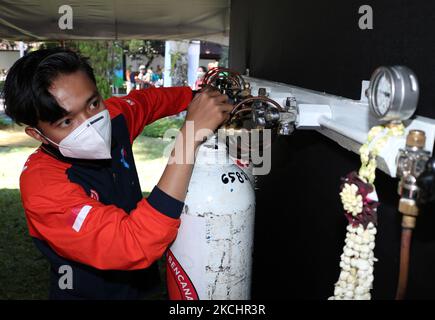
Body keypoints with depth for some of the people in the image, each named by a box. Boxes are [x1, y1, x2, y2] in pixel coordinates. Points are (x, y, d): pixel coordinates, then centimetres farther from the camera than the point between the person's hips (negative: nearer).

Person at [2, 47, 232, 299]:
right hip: (91, 292, -6)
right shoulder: (42, 186, -33)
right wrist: (191, 134, -44)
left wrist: (199, 98, -6)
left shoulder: (112, 117, -15)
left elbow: (147, 100, 9)